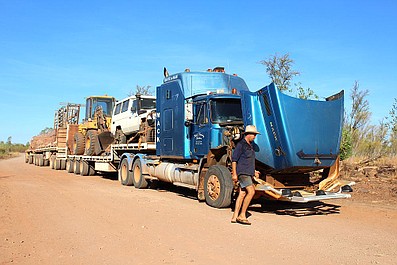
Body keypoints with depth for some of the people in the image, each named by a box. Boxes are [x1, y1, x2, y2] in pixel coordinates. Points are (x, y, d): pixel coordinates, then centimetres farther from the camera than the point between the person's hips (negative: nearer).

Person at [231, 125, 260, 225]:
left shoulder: (250, 145, 18)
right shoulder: (241, 144, -9)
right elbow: (234, 159, -12)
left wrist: (253, 171, 23)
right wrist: (234, 173, -17)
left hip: (248, 173, 9)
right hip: (243, 173, -9)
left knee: (242, 194, 7)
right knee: (251, 191, -17)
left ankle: (235, 217, 10)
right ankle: (242, 215, -10)